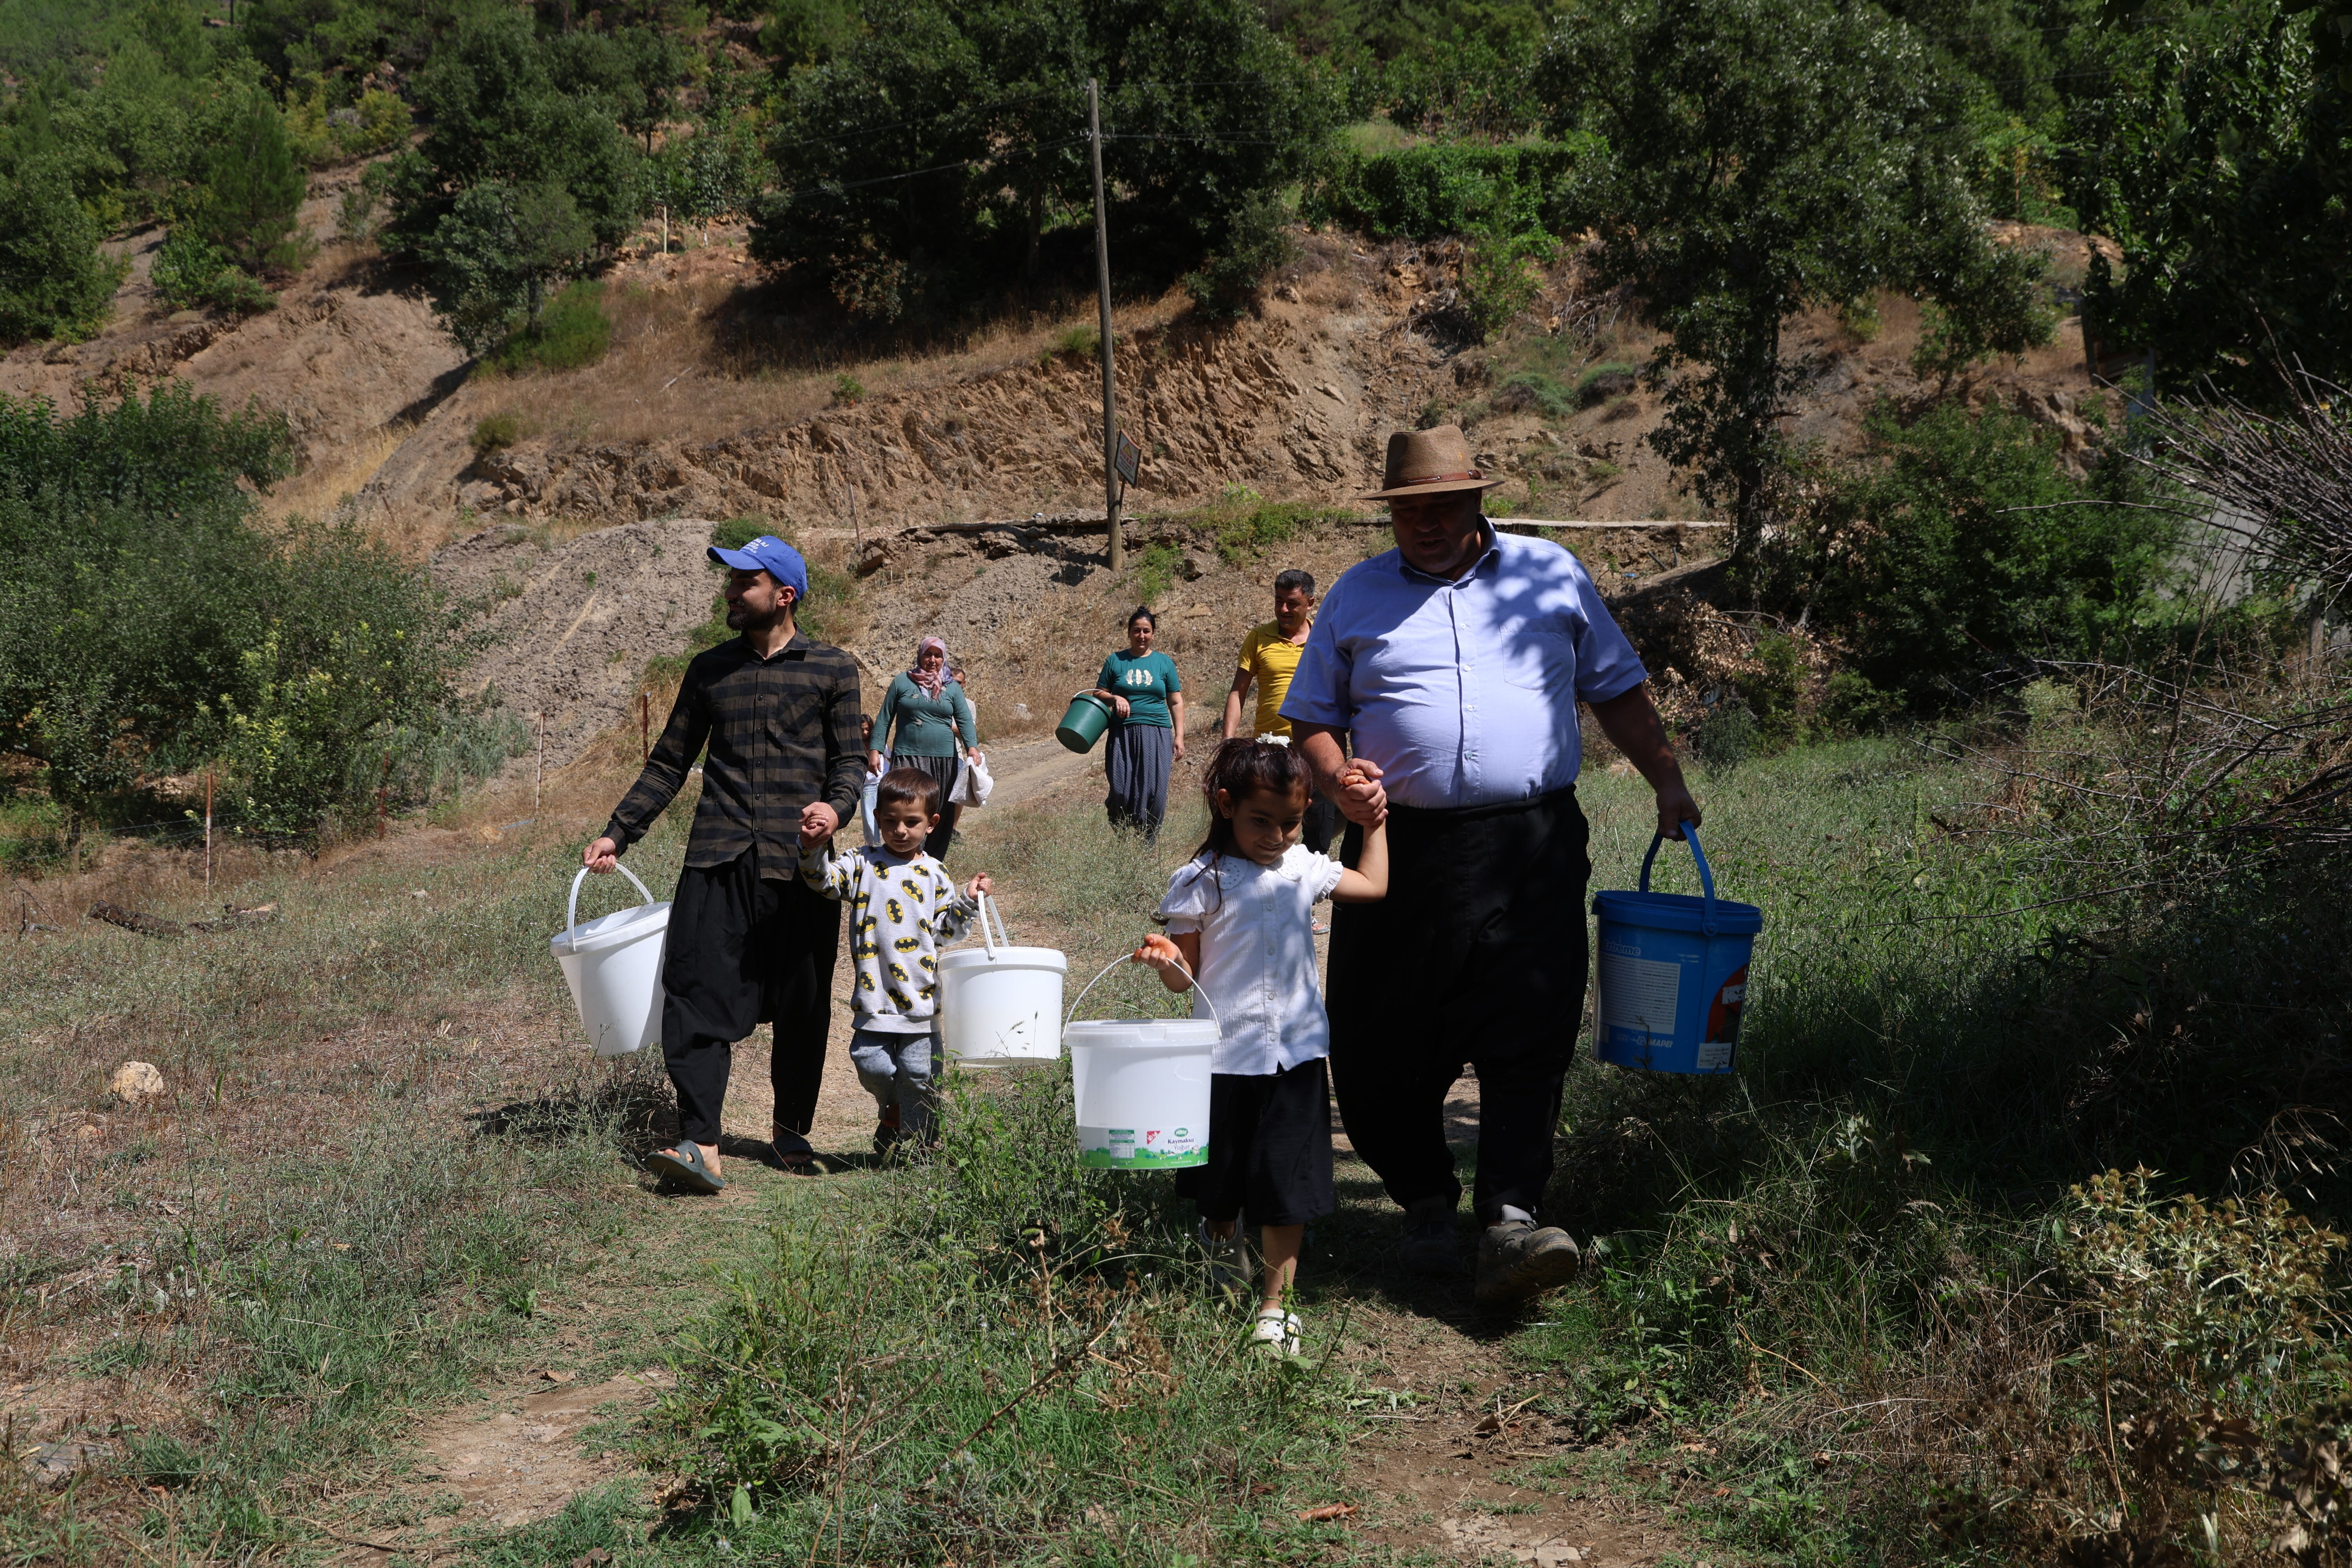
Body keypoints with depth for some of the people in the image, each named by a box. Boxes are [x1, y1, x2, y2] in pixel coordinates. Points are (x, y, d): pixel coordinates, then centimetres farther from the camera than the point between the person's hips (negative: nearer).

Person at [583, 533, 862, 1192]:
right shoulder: (710, 669, 16)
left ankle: (792, 1129, 25)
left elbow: (848, 762, 7)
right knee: (698, 995, -12)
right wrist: (617, 833, 11)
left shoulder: (832, 669, 8)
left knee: (802, 1007, 6)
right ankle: (700, 1144, -16)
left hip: (799, 860, -1)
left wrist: (836, 806, -15)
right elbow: (669, 763, 18)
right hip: (719, 860, 2)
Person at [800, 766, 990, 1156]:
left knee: (918, 1072, -1)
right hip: (875, 996, 0)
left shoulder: (934, 874, 9)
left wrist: (969, 901, -4)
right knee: (872, 1065, -2)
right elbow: (824, 880, -7)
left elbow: (947, 927, 11)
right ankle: (892, 1113, 30)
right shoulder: (863, 865, 6)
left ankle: (918, 1142, 16)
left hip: (921, 998, 0)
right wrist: (814, 850, -25)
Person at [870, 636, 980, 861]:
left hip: (944, 760, 3)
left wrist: (972, 748, -15)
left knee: (940, 817, 6)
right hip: (908, 758, -3)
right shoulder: (902, 682, 6)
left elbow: (965, 720, 2)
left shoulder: (952, 688, 11)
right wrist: (875, 750, -1)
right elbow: (884, 718, 7)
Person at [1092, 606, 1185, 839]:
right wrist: (1115, 698, -8)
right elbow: (1098, 694, 13)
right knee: (1121, 791, -7)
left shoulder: (1164, 663, 10)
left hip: (1157, 734, 0)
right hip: (1123, 734, 0)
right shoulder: (1115, 661, 9)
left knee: (1154, 792, -7)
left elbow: (1176, 703, 11)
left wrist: (1179, 737, 3)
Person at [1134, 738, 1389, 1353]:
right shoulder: (1202, 882, -8)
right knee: (1221, 1177, 16)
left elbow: (1374, 885, 21)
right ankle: (1221, 1237, 49)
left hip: (1296, 1053, 2)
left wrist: (1375, 818, 18)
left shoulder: (1305, 869, 4)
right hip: (1226, 1054, -2)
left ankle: (1276, 1302, 14)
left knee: (1289, 1186, 2)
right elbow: (1187, 976, -5)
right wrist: (1165, 960, -26)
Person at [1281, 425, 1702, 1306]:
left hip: (1530, 847, -1)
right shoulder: (1356, 596, 13)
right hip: (1401, 848, 1)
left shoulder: (1552, 575, 13)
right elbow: (1313, 719, 14)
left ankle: (1510, 1221, -14)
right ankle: (1427, 1205, 20)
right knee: (1387, 1047, 2)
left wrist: (1664, 778, 8)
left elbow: (1616, 690, 19)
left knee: (1528, 1036, -12)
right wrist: (1339, 782, -7)